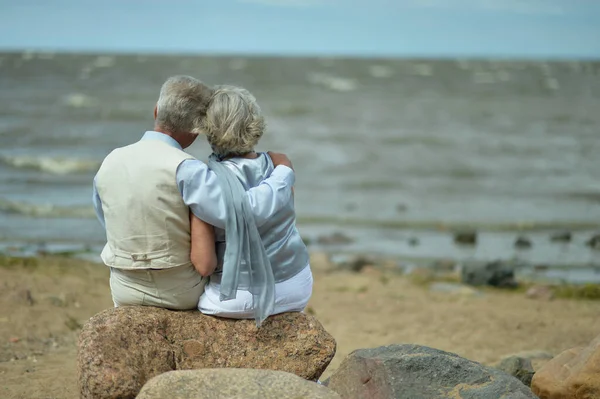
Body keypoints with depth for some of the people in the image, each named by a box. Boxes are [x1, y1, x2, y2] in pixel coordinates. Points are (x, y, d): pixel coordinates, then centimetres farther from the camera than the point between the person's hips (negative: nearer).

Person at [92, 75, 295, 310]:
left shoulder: (110, 163, -7)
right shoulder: (184, 170, -25)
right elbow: (246, 211, -32)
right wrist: (283, 172, -16)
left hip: (125, 291, 4)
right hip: (182, 293, -4)